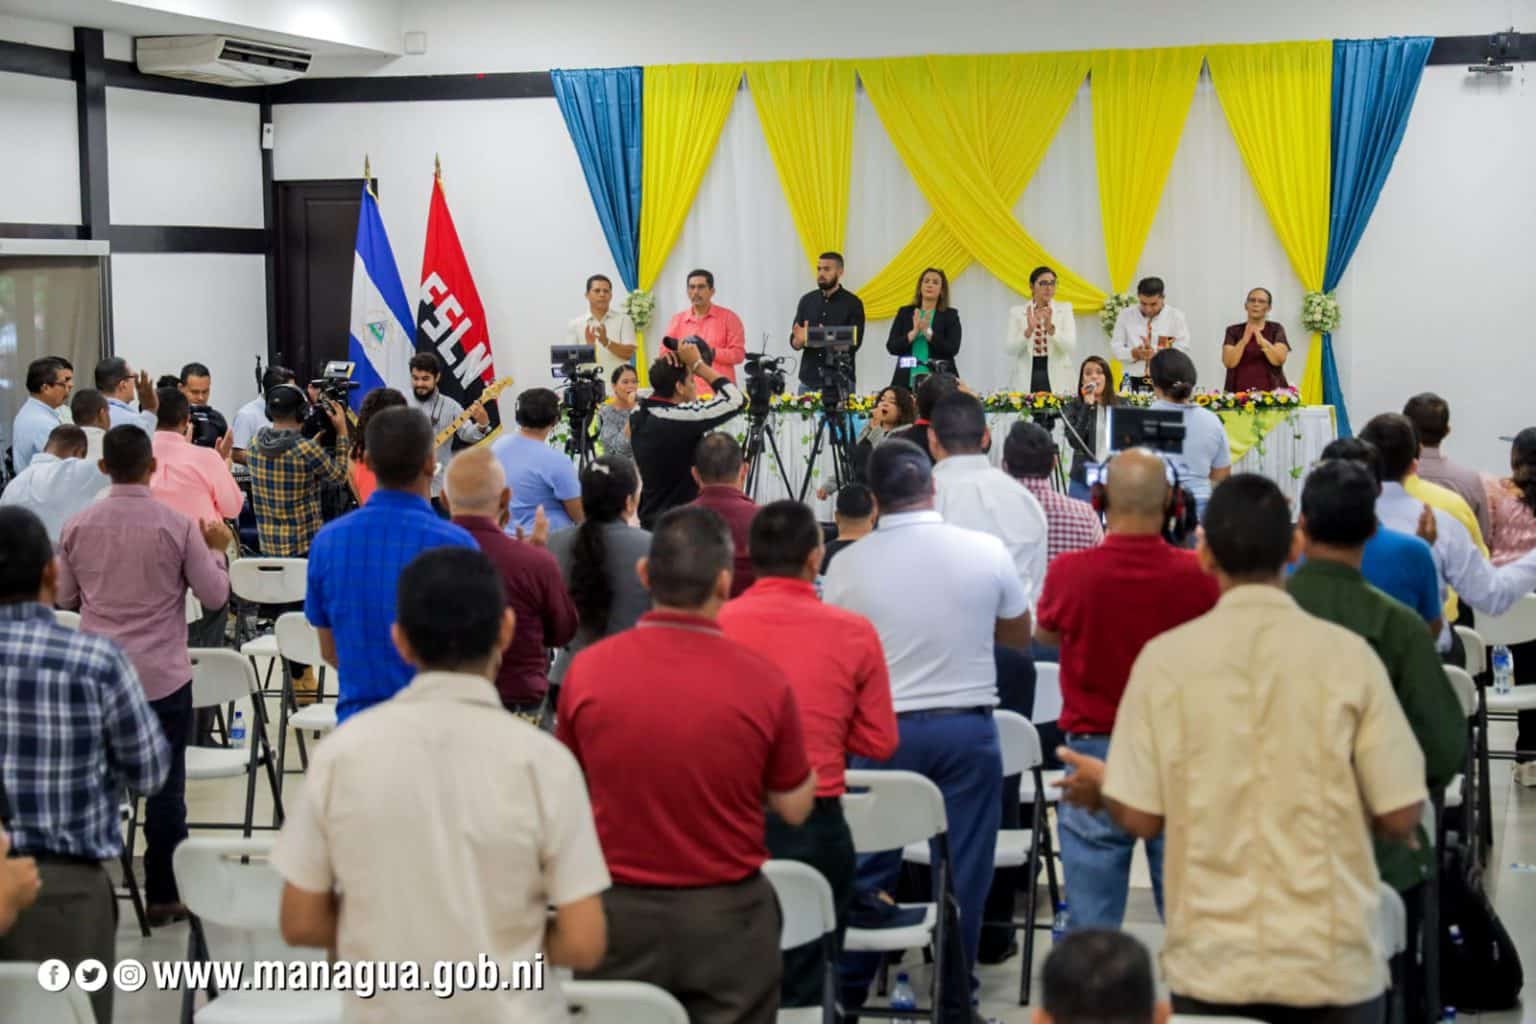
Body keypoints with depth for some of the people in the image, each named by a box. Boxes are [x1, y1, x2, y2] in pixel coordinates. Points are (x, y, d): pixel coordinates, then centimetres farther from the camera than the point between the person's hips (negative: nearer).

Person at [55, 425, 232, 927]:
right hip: (162, 676, -3)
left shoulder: (77, 526, -1)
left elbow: (65, 598, 9)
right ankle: (163, 896, 11)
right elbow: (214, 596, -4)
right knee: (165, 788, 6)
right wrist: (215, 549, 11)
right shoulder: (178, 525, -11)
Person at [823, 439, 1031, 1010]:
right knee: (963, 871, 8)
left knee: (869, 867, 11)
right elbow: (1020, 636, 7)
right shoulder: (986, 552, -7)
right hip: (967, 727, 0)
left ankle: (847, 990, 21)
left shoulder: (847, 565, -8)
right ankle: (955, 996, 15)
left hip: (885, 729, 0)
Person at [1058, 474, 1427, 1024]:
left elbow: (1140, 817, -4)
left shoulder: (1165, 658, -6)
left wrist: (1099, 786, 18)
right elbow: (1400, 816, -4)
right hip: (1333, 962, 0)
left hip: (1213, 963, 1)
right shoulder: (1347, 654, -6)